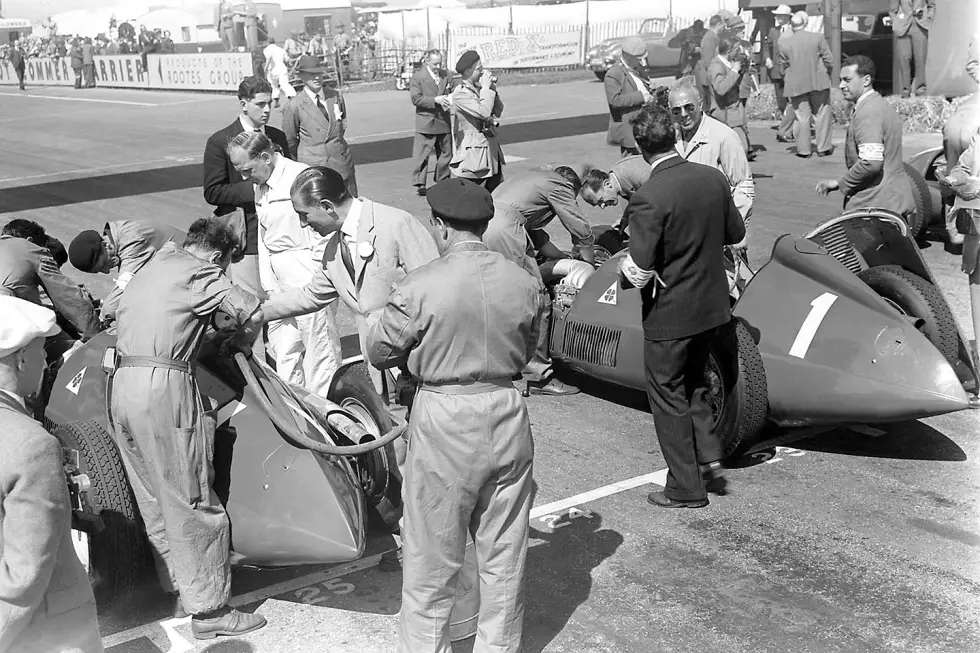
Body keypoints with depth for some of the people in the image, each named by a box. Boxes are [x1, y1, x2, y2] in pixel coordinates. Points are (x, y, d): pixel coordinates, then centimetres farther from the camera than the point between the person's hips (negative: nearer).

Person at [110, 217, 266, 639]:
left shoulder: (153, 266, 23)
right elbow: (251, 312, -10)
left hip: (122, 385, 9)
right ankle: (208, 610, 5)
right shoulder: (200, 271, -3)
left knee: (154, 500, 18)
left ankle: (175, 582, 31)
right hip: (165, 387, -9)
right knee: (191, 504, -1)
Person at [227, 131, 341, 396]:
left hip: (308, 276, -8)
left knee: (318, 347, 0)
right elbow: (263, 238, 15)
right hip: (279, 278, 8)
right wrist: (269, 285, 7)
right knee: (283, 349, 12)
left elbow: (322, 235, -13)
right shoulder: (260, 185, 12)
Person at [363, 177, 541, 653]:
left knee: (432, 554, 13)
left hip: (444, 421, -4)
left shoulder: (419, 288, -16)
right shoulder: (524, 282, -4)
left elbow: (379, 352, -4)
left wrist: (381, 315, 14)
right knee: (504, 552, 18)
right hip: (507, 413, 4)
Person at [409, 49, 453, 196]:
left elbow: (450, 93, 20)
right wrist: (435, 100, -22)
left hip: (444, 121, 5)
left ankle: (442, 181, 25)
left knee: (446, 153, 12)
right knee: (422, 155, -4)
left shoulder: (445, 75, 10)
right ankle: (419, 184, 1)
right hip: (426, 122, -5)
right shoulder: (418, 77, -6)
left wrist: (449, 99, -5)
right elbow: (415, 98, -13)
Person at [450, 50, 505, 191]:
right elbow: (484, 112, -25)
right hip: (473, 154, -8)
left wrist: (493, 89, 1)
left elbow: (498, 111, 13)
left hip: (491, 151, 8)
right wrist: (486, 88, -14)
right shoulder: (460, 93, -14)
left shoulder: (478, 88, 11)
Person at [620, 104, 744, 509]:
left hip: (669, 313, -6)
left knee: (667, 394, 9)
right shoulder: (713, 178, -3)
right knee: (692, 382, 28)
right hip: (711, 303, 7)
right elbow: (735, 232, 10)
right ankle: (707, 448, 21)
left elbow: (638, 271, -22)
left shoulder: (648, 198, -24)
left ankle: (685, 489, 17)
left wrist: (625, 276, -1)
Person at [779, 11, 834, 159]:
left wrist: (788, 80, 16)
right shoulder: (818, 38, -6)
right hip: (818, 82, 0)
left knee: (802, 118, 5)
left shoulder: (784, 42, -5)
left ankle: (804, 150, 6)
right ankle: (823, 148, 12)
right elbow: (828, 60, -4)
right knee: (822, 115, 10)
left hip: (796, 85, 0)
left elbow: (782, 66, 1)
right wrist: (827, 73, 14)